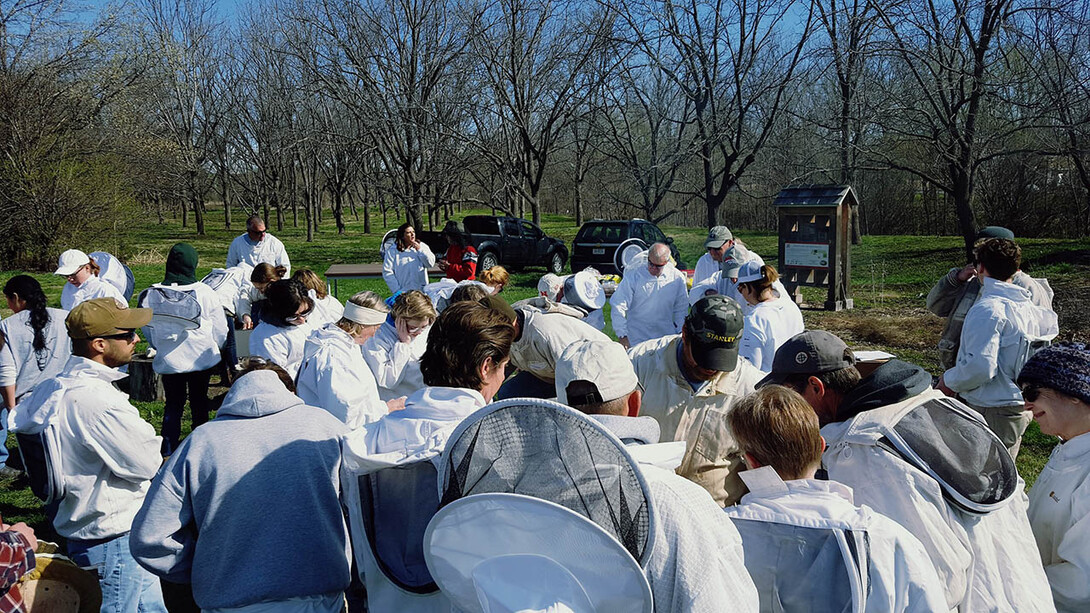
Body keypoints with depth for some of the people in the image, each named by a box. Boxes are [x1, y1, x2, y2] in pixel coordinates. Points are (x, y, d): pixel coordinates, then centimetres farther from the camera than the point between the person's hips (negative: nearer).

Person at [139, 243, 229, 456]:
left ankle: (168, 451, 9)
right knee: (199, 402, 16)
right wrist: (213, 347, 17)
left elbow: (148, 332, 4)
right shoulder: (205, 293, -15)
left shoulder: (151, 295, -10)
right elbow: (220, 332, -4)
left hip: (168, 361, 1)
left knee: (173, 404, 13)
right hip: (202, 358, -1)